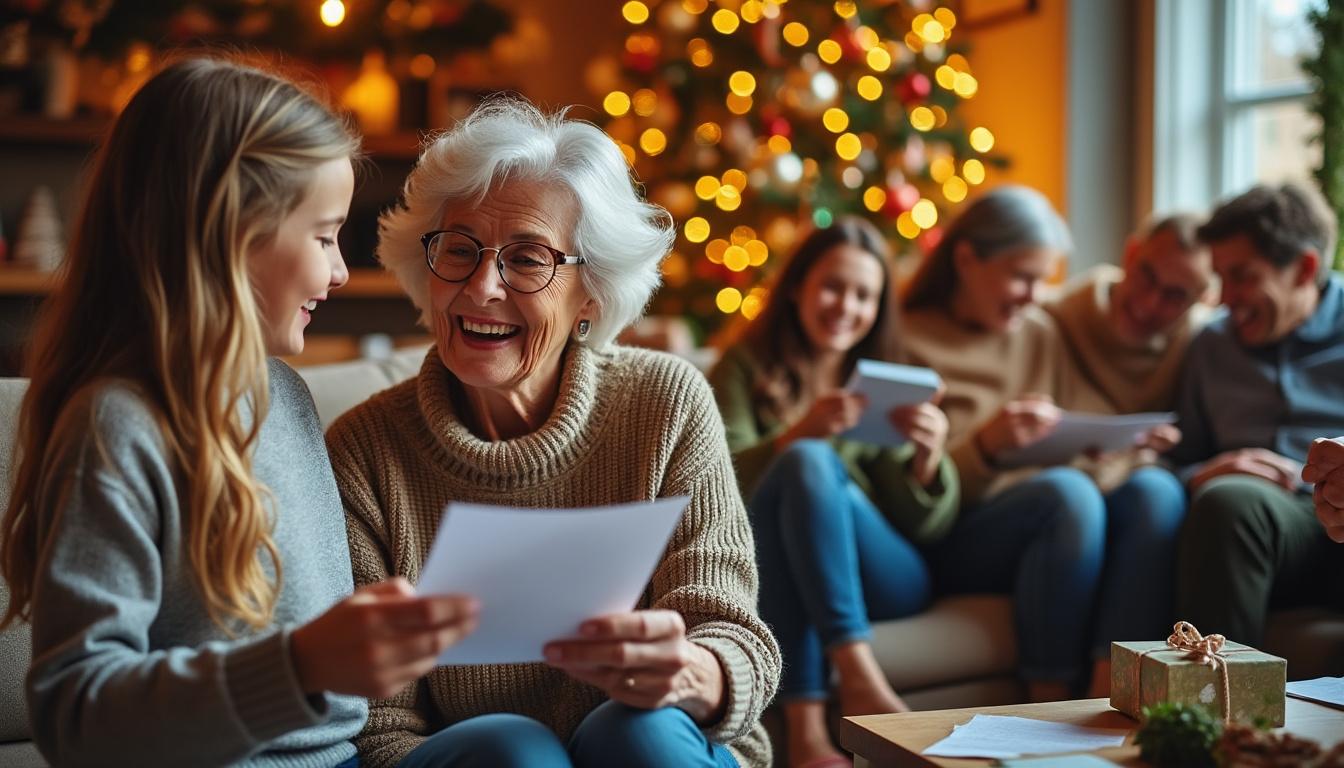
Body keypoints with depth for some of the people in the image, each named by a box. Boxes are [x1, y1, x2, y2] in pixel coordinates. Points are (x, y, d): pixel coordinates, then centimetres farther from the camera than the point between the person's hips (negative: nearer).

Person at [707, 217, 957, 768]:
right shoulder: (746, 369, 14)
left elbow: (928, 528, 9)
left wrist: (927, 459, -13)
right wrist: (796, 435, -22)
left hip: (885, 581, 1)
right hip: (769, 572, -1)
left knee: (816, 465, -28)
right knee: (805, 462, -29)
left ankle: (805, 724, -42)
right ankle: (858, 675, -43)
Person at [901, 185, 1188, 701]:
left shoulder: (1041, 335, 20)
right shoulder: (907, 341, 1)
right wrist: (987, 446, -21)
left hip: (1053, 538, 6)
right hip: (953, 549, -5)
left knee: (1156, 489, -23)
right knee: (1067, 490, -33)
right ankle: (1050, 704, -28)